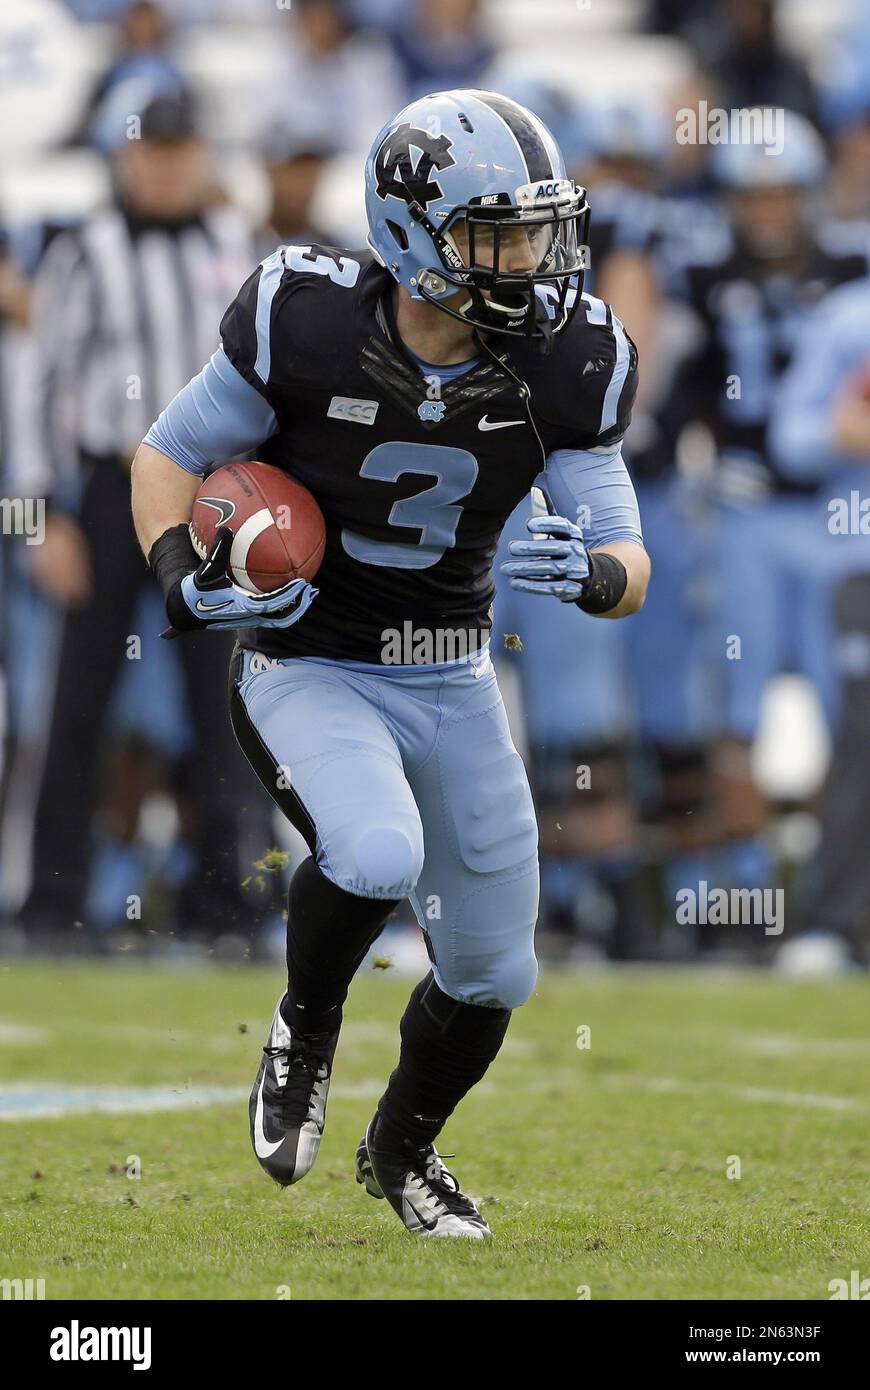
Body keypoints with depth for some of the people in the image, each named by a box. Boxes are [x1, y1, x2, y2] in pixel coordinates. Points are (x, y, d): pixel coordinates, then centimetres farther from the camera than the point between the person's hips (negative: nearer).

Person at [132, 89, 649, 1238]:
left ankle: (402, 1152, 42)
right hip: (308, 673, -4)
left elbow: (628, 566, -10)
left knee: (493, 976, 10)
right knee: (378, 855, -34)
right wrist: (188, 582, -23)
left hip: (453, 683, 4)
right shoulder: (307, 326, -21)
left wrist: (594, 573, -34)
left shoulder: (564, 366, -12)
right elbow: (168, 454, -5)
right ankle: (305, 1031, -1)